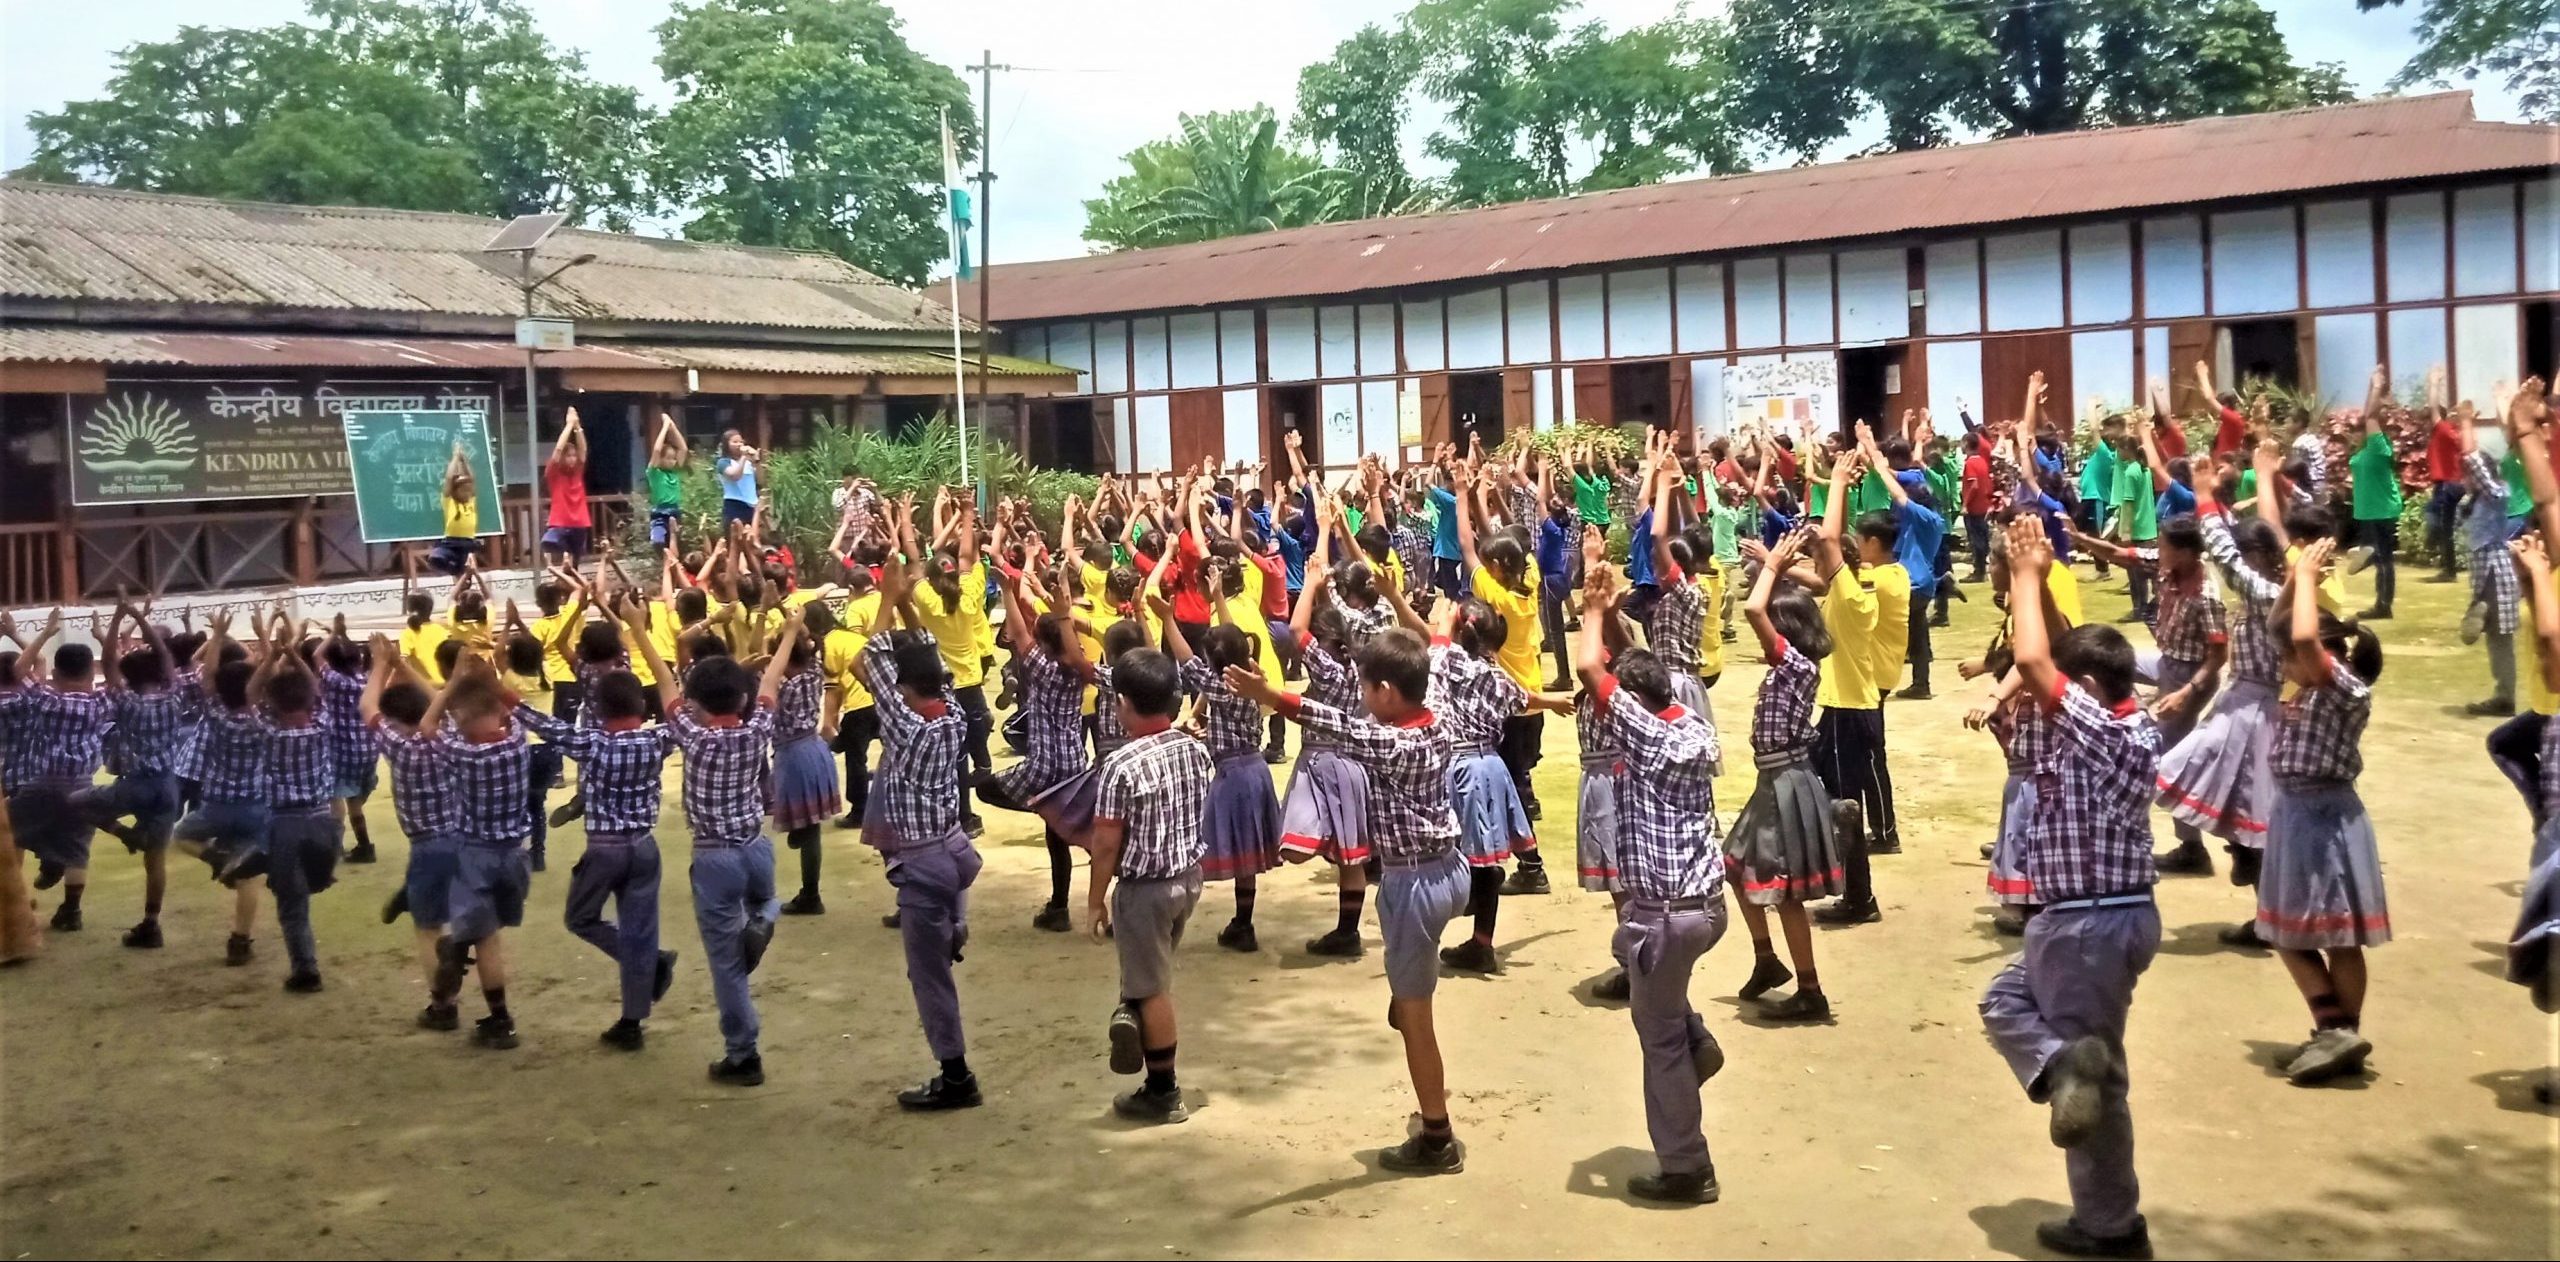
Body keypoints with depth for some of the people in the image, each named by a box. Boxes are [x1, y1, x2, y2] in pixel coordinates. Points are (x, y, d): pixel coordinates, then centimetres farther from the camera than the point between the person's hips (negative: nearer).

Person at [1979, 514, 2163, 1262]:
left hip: (2089, 922, -9)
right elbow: (2062, 651, 13)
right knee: (2006, 999, 19)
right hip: (2113, 913, 9)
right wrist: (2038, 579, 6)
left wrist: (2027, 575, -13)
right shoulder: (2135, 725, 5)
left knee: (2099, 1080, 2)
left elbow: (2031, 659, -25)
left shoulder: (2094, 728, -20)